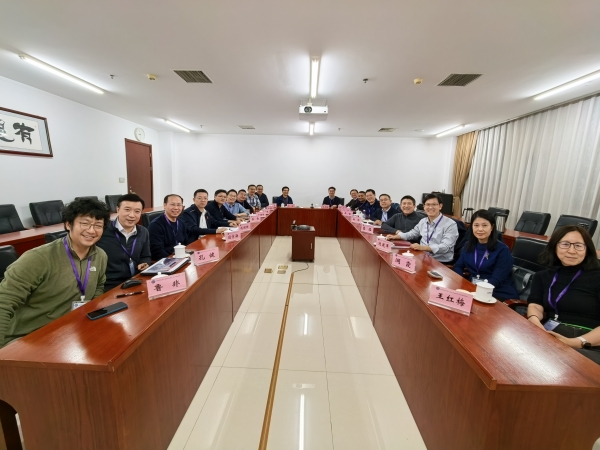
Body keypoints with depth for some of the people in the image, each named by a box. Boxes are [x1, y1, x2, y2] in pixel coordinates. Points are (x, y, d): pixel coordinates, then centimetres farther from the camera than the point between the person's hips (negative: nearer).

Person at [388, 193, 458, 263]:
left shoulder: (450, 224, -10)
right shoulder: (423, 221, 9)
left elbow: (445, 246, -21)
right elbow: (412, 233, 26)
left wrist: (423, 247, -34)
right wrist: (395, 236, 12)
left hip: (441, 262, -6)